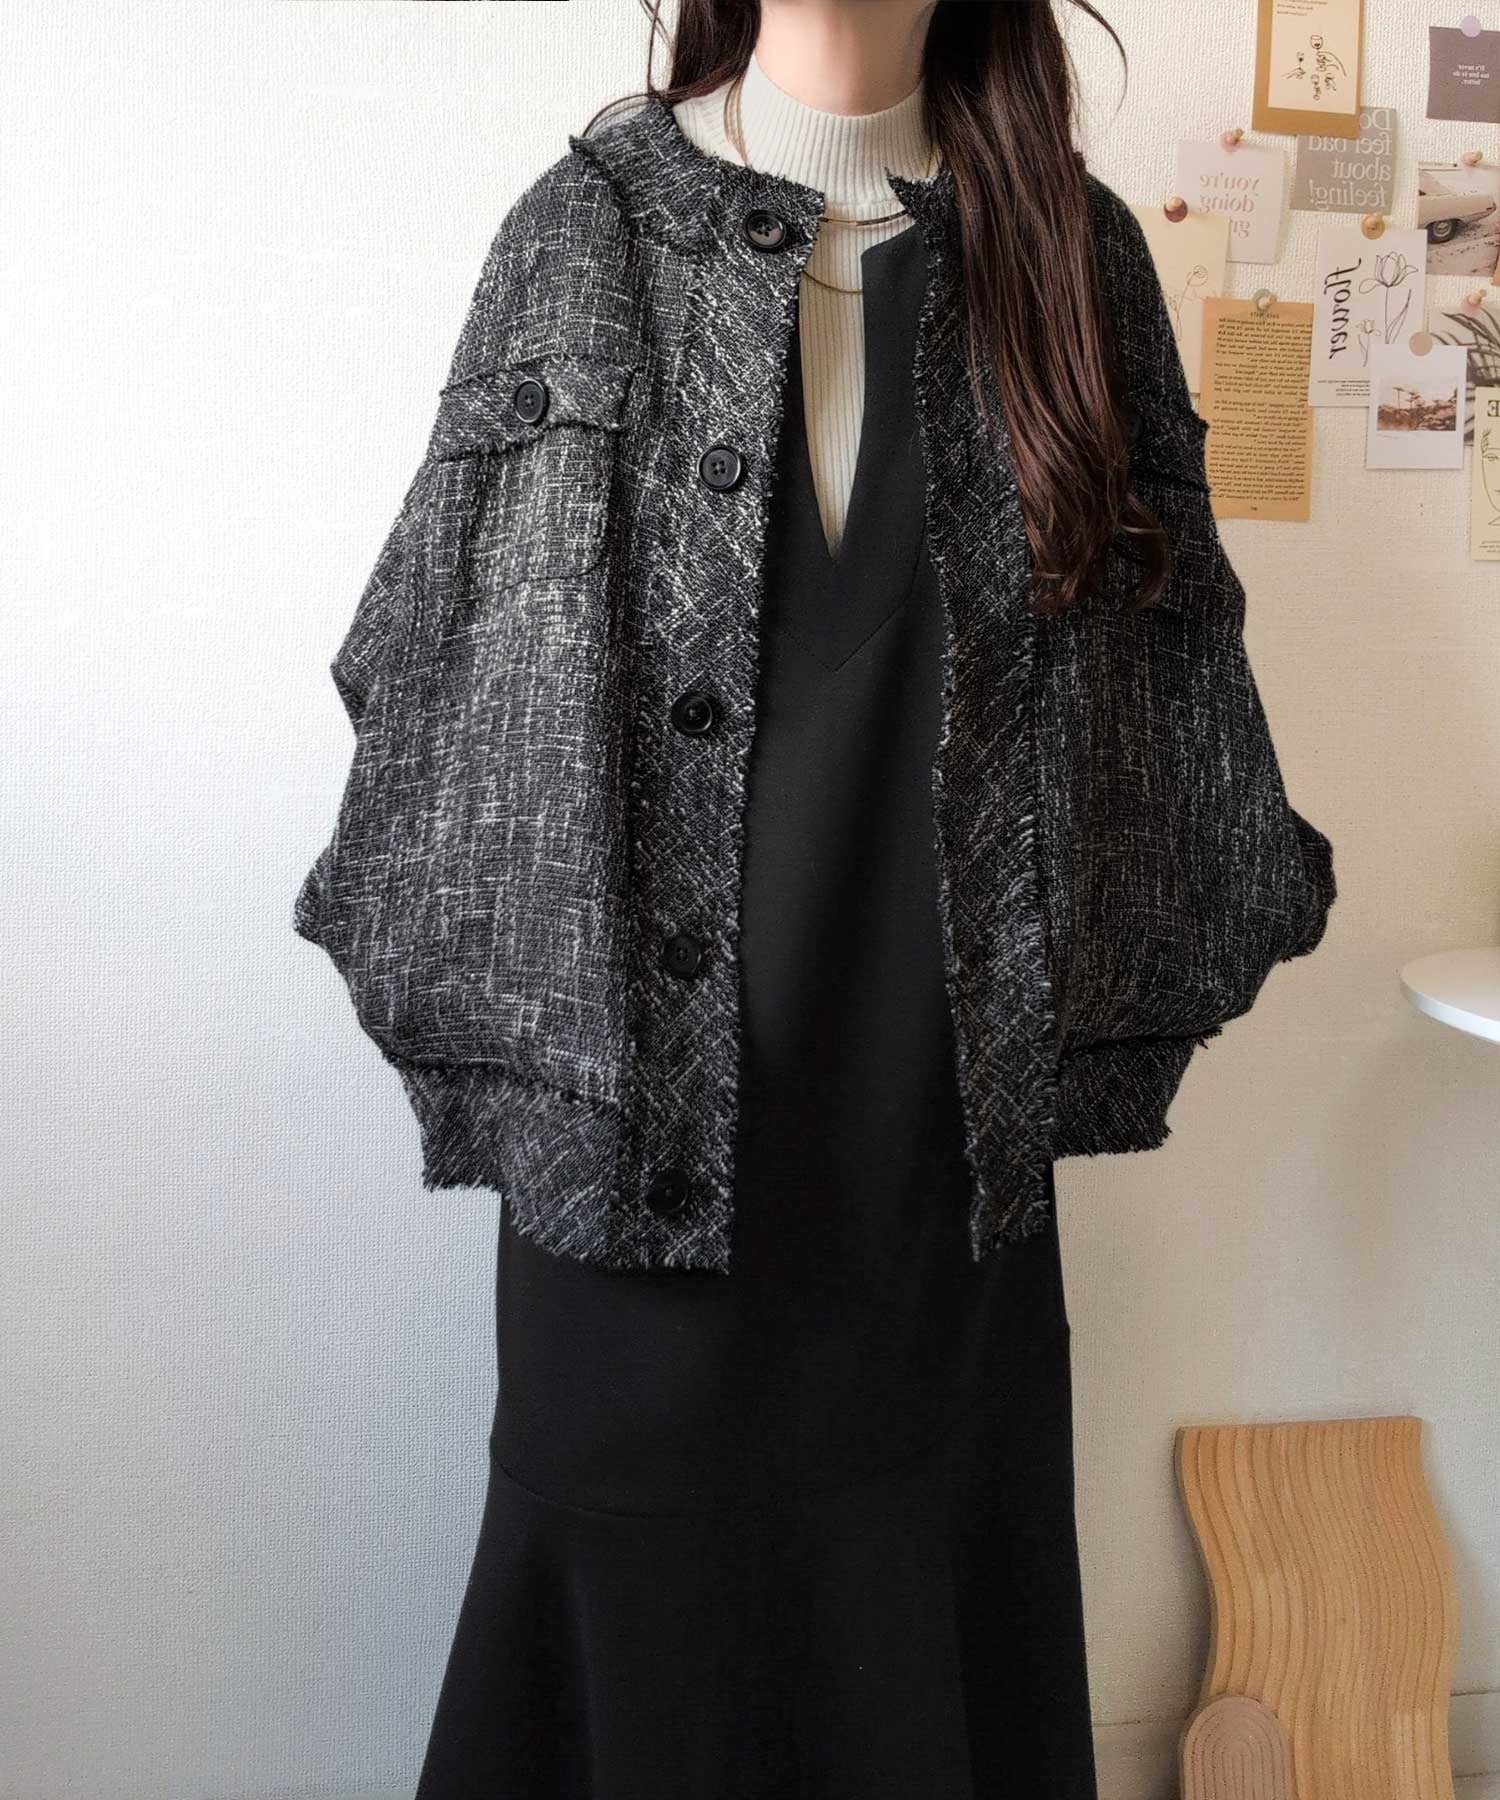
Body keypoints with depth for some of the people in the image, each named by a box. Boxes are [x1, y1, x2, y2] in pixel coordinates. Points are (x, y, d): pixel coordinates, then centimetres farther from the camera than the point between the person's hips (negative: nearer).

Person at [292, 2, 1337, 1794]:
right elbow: (430, 633, 5)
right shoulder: (587, 228, 3)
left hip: (945, 1088, 2)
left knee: (926, 1594, 13)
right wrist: (442, 967, 4)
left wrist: (1232, 897, 18)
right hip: (638, 1074, -1)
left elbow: (1167, 623, 14)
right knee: (648, 1612, 9)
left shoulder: (1068, 247, 8)